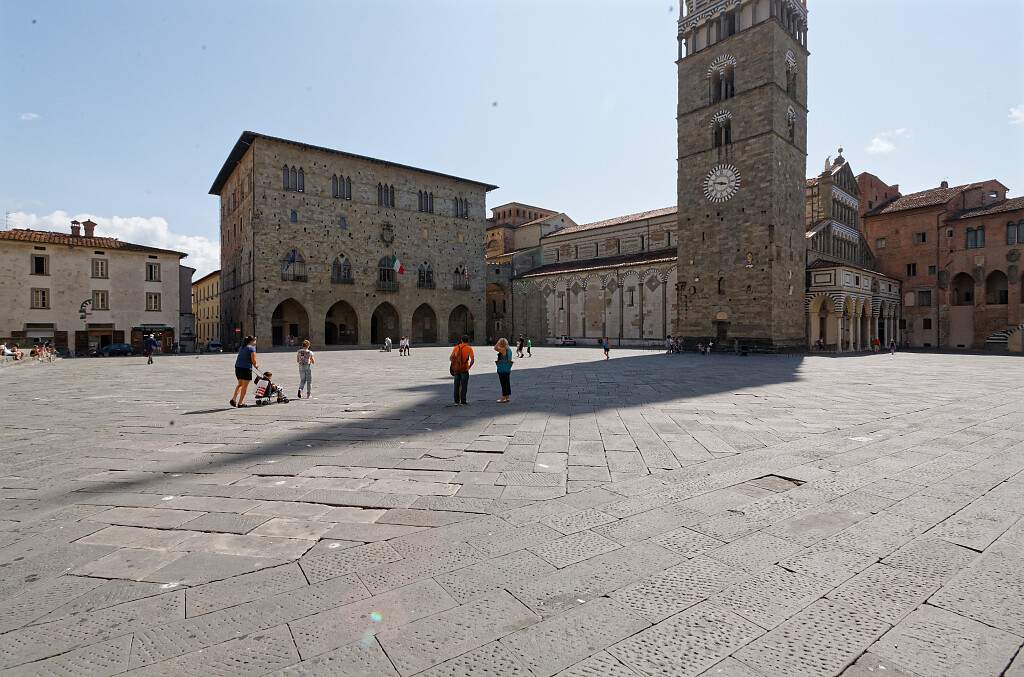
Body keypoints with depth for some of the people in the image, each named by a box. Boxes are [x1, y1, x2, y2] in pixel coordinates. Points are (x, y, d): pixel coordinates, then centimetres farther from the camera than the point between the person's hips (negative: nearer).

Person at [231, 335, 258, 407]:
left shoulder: (241, 347, 17)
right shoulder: (252, 348, -7)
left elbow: (240, 358, 19)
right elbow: (253, 360, -12)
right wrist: (256, 366, 9)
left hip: (238, 367, 7)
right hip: (246, 368, -7)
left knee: (240, 384, 22)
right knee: (245, 386, 3)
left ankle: (233, 399, 12)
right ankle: (240, 403, 7)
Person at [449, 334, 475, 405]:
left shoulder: (456, 348, 6)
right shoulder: (469, 348, -4)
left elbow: (451, 358, 6)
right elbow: (472, 360, -14)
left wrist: (454, 365, 15)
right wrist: (469, 367, -4)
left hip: (456, 369, 3)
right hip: (464, 369, -3)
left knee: (456, 386, 11)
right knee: (464, 386, 4)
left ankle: (456, 401, 15)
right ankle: (463, 401, 6)